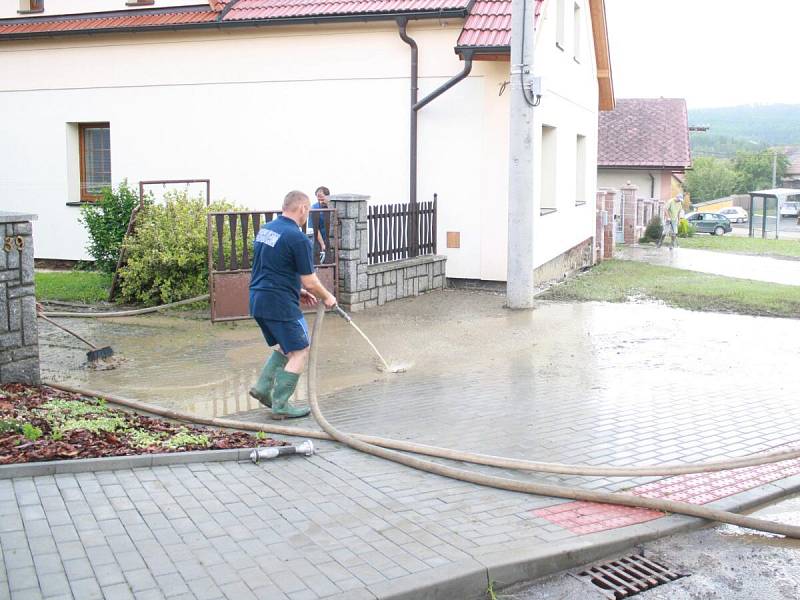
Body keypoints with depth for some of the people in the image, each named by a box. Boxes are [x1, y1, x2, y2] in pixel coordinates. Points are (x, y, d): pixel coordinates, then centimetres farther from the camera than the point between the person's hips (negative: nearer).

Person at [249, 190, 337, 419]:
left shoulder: (265, 229, 11)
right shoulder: (298, 238, -16)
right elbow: (310, 281, -13)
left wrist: (298, 291, 23)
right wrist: (327, 297, 6)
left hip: (258, 300, 9)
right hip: (280, 303, -9)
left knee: (284, 346, 25)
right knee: (300, 351, 3)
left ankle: (263, 386, 14)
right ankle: (281, 405, 2)